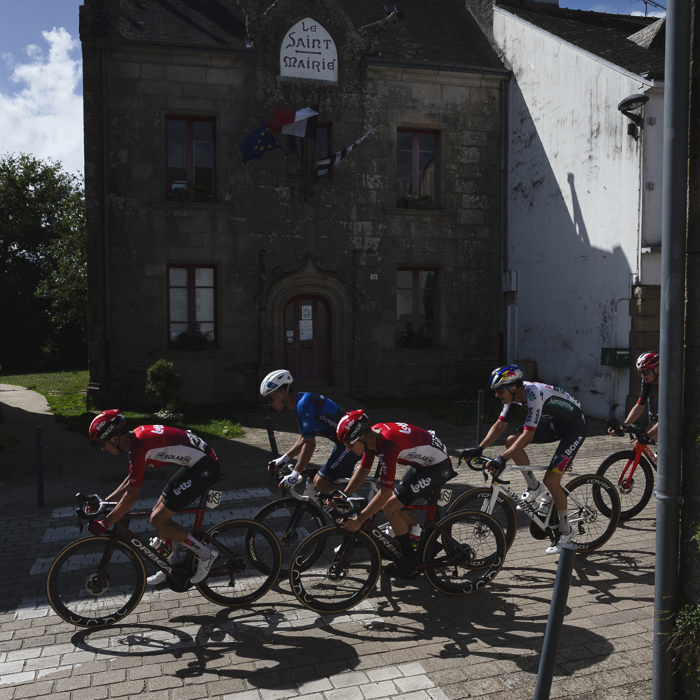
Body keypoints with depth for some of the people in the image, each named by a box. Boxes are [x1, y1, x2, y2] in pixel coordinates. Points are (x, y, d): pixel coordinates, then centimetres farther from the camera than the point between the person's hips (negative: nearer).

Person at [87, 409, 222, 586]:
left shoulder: (138, 447, -19)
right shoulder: (137, 436, 11)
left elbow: (132, 495, -20)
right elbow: (130, 480, 21)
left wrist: (104, 524, -12)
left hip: (205, 467, -10)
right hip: (196, 464, 10)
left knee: (158, 520, -7)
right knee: (160, 514, 15)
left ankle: (205, 554, 5)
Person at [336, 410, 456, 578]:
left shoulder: (387, 445, -33)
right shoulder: (371, 435, -5)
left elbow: (385, 492, -32)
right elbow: (363, 470, 4)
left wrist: (359, 519, -28)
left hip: (438, 467, -10)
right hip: (423, 462, 10)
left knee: (390, 507, -12)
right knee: (395, 507, 11)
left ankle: (410, 560, 4)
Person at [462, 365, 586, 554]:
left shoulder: (534, 394, -35)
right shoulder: (513, 394, -9)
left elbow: (528, 435, -38)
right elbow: (499, 425, -4)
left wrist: (502, 459, -44)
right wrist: (478, 449, -13)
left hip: (574, 427, -8)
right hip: (553, 422, 8)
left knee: (551, 481, -13)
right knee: (511, 441, -9)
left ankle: (566, 531, 9)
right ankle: (534, 487, 10)